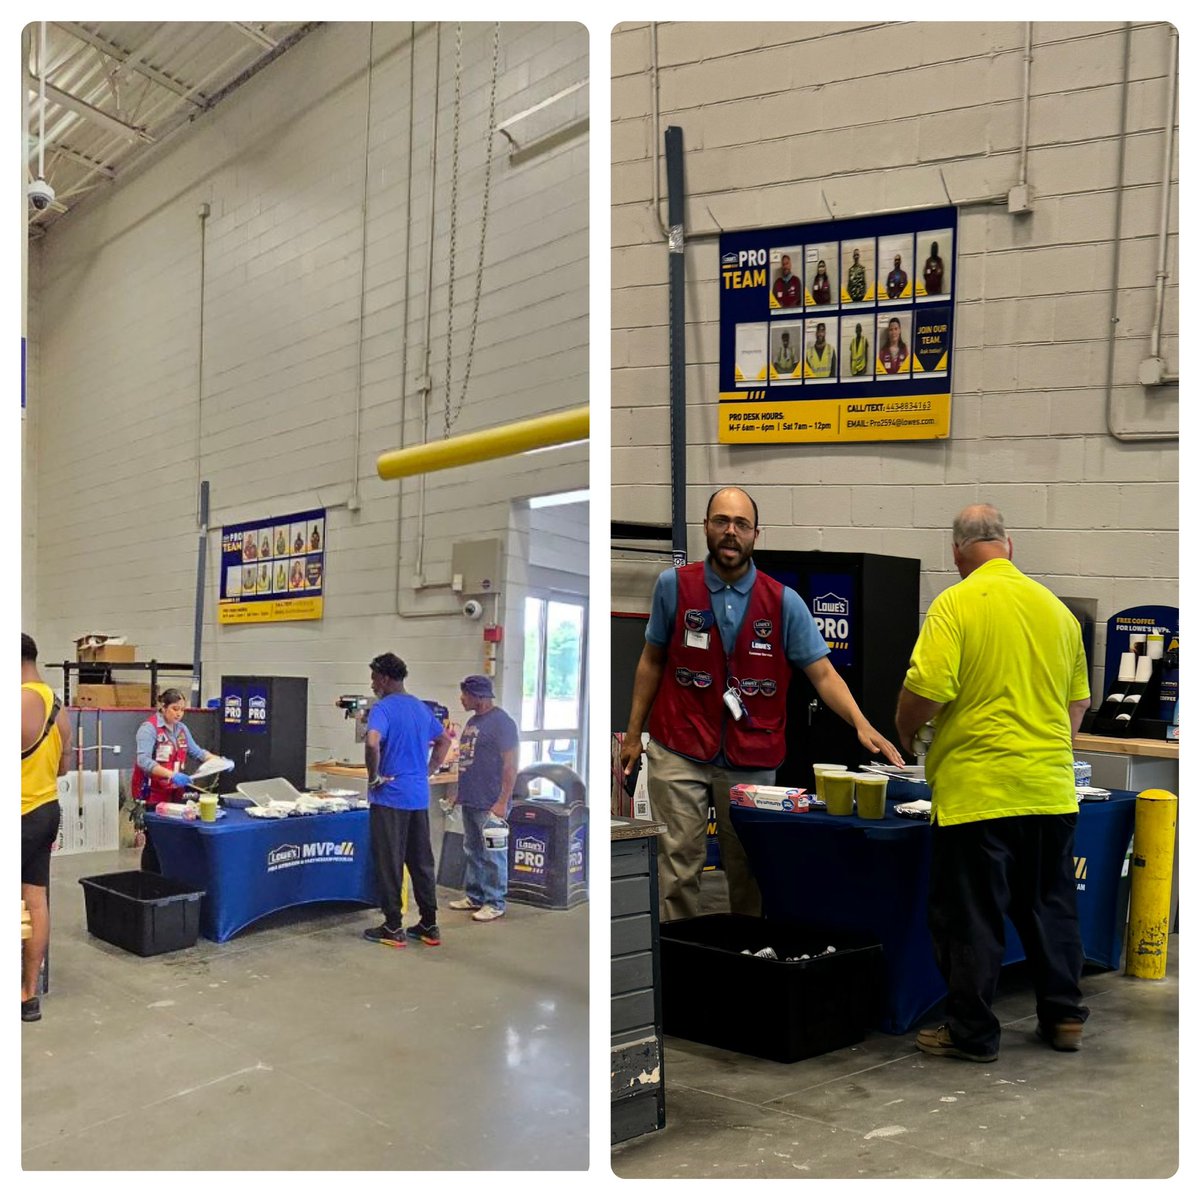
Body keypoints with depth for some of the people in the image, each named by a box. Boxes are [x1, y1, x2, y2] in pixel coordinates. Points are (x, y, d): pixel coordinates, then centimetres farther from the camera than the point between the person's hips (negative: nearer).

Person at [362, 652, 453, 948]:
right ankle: (429, 926, 16)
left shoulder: (383, 708, -12)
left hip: (390, 797, -7)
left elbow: (372, 742, -29)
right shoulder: (421, 707, 12)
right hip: (419, 797, 7)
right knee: (422, 861, 11)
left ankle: (393, 929, 5)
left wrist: (374, 776, -16)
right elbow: (444, 740, 24)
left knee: (389, 863, 1)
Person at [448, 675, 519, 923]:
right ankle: (475, 897, 27)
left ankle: (494, 904, 8)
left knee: (492, 855, 0)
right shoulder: (473, 721, 14)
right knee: (472, 852, 16)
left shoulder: (501, 722, -14)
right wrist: (460, 793, 20)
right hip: (470, 801, 9)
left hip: (490, 804, -9)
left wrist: (502, 802, -19)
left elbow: (510, 765, -17)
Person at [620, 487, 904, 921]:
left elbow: (822, 673, -3)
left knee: (748, 872, 9)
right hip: (679, 752, 0)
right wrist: (633, 733, 7)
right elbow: (652, 661, 9)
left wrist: (861, 725, -18)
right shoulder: (674, 585, 0)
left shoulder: (783, 602, -1)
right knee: (679, 866, 1)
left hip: (752, 759, 1)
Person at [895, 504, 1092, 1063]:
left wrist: (903, 731, 1)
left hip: (978, 788, -6)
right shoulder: (1056, 608, 8)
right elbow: (1078, 700, 16)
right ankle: (1063, 1017, 28)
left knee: (972, 915, 5)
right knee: (1050, 906, 19)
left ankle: (972, 1033, 13)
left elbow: (927, 691, -18)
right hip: (1050, 789, 6)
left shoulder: (956, 604, -10)